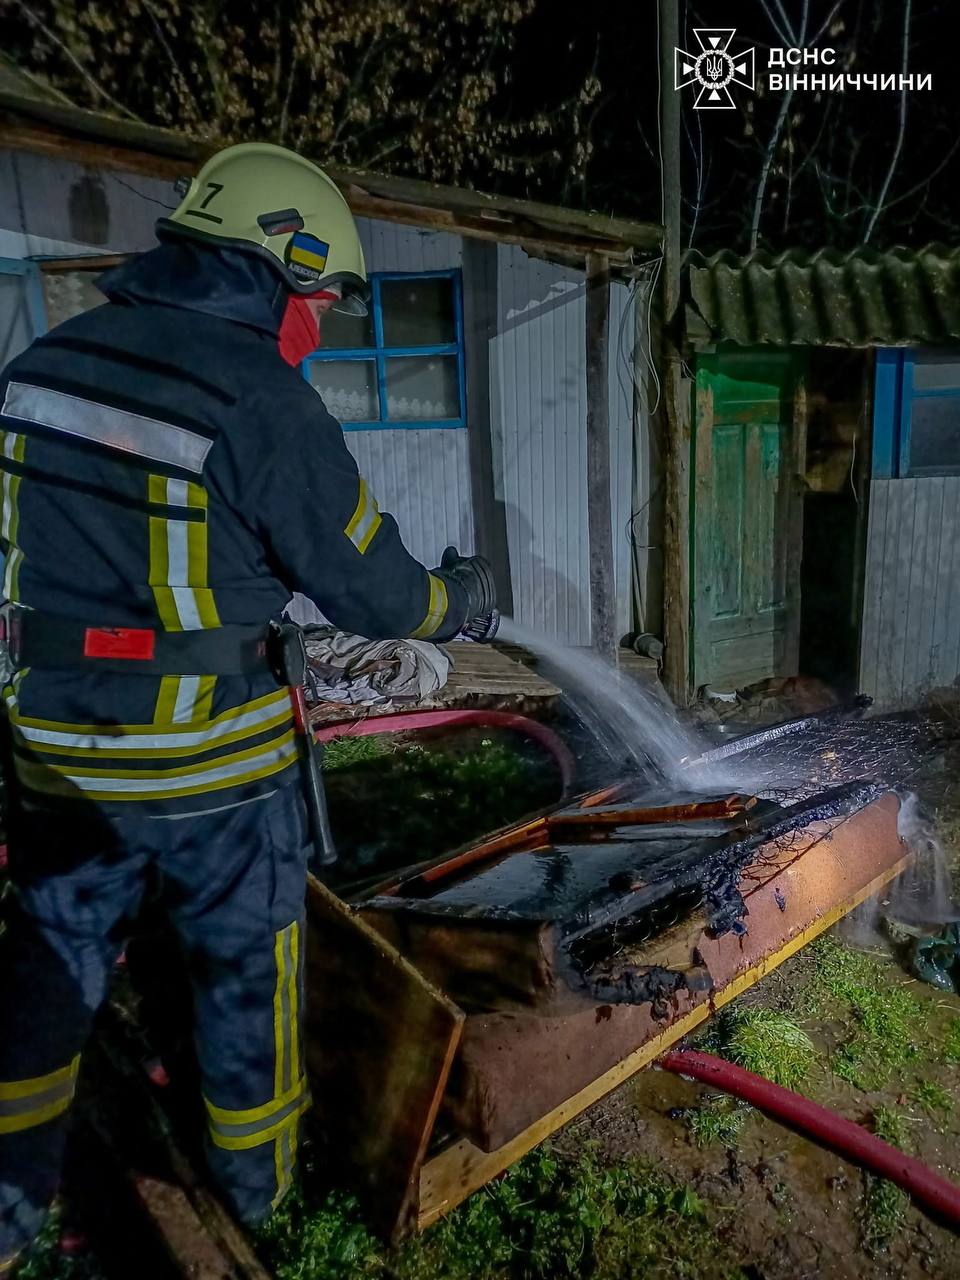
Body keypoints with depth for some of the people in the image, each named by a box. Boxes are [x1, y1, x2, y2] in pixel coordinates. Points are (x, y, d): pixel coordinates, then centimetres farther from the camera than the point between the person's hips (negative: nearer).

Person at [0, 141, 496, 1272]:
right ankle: (257, 1178, 39)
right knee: (246, 958, 17)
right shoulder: (266, 404, -17)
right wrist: (456, 596, 8)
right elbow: (373, 592, -12)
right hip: (204, 756, -5)